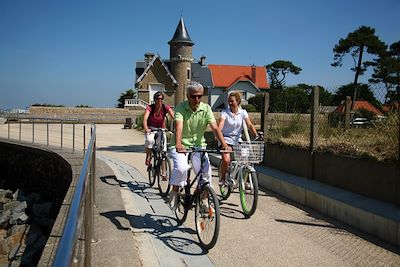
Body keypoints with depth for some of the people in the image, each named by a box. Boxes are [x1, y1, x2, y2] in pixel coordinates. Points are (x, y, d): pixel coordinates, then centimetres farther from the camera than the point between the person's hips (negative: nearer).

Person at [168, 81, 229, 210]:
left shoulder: (206, 108, -6)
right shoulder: (181, 107, -13)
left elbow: (215, 128, -17)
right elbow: (179, 127, -29)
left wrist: (223, 144, -33)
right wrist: (178, 144, -47)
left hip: (198, 144, 3)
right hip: (181, 145, -2)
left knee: (206, 172, -11)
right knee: (181, 168, -27)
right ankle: (174, 192, 2)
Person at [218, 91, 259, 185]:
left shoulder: (243, 112, 2)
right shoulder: (225, 112, -6)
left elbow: (249, 125, -7)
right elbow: (220, 125, -19)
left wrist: (257, 136, -21)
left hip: (237, 139, 3)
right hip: (226, 139, -3)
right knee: (226, 160, -23)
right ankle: (222, 178, 4)